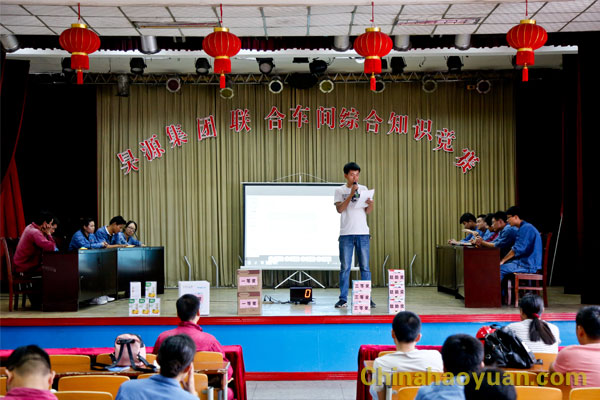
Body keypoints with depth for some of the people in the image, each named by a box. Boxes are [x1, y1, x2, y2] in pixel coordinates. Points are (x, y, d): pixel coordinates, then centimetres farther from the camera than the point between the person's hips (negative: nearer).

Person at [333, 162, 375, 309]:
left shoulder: (363, 189, 11)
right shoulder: (340, 191, 7)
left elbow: (367, 211, 7)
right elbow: (340, 209, -7)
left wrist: (371, 204, -15)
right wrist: (351, 194, -13)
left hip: (363, 233, 1)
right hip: (346, 234, -1)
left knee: (365, 267, 1)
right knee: (345, 267, 0)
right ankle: (343, 299, 5)